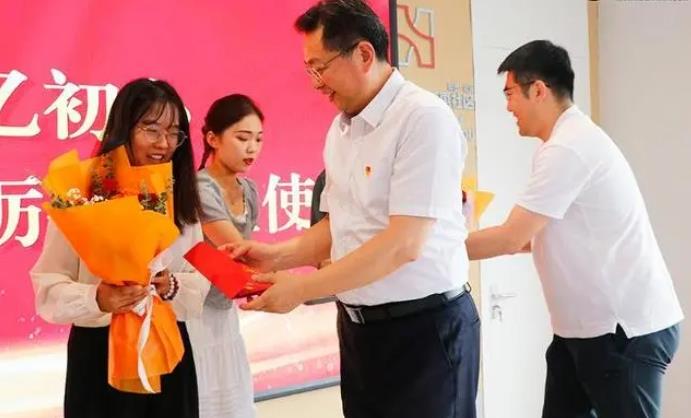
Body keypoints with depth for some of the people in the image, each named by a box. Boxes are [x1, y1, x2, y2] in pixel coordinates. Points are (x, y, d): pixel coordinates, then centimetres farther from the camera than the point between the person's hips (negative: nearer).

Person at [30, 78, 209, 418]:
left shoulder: (182, 199, 7)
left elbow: (200, 279, 6)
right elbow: (48, 286, -9)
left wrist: (173, 286, -15)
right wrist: (96, 299, -28)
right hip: (98, 352, -3)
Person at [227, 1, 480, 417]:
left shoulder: (425, 117, -17)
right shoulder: (340, 128, 9)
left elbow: (404, 243, -22)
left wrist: (302, 288, -19)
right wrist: (277, 255, 1)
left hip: (425, 326, -7)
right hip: (358, 325, 7)